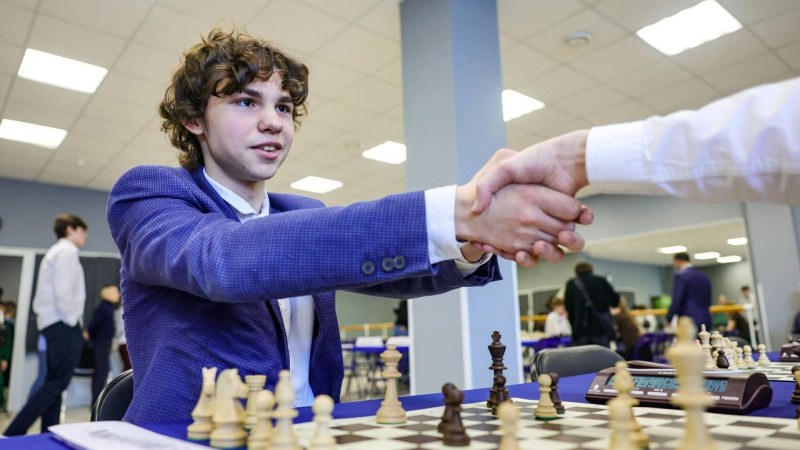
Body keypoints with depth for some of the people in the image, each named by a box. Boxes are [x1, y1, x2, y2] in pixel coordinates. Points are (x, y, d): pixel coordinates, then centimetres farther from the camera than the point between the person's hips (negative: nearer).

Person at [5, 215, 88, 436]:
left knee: (53, 383, 10)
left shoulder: (55, 251, 22)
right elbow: (63, 293, -19)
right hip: (63, 326, -10)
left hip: (53, 324, 10)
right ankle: (13, 434, -7)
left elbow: (53, 291, 17)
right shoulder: (67, 251, -9)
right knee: (56, 384, -7)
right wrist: (72, 323, -11)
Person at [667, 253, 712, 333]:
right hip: (705, 320, 8)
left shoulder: (681, 276, -9)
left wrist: (668, 320, -5)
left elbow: (676, 301, -15)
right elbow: (708, 301, 19)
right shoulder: (704, 277, 15)